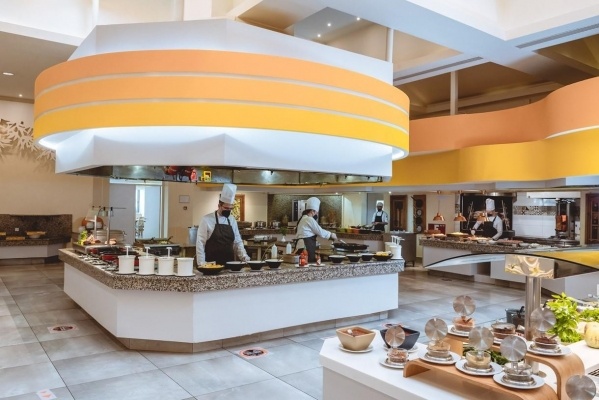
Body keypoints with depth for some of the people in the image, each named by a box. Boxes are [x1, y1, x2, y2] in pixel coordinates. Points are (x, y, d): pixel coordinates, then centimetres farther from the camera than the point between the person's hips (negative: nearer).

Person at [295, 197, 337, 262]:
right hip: (306, 247, -10)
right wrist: (331, 235, 11)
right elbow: (320, 232, -6)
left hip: (301, 246, 10)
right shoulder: (309, 219, -11)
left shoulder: (304, 218, 19)